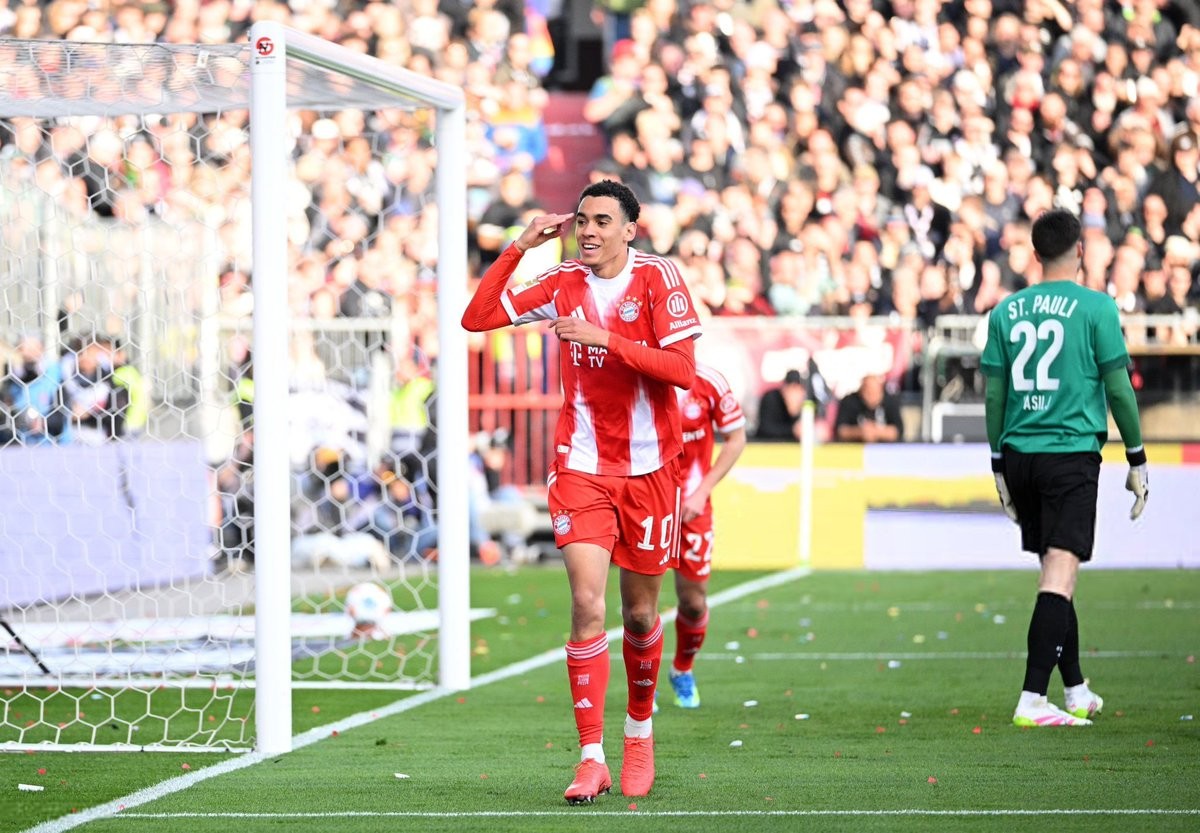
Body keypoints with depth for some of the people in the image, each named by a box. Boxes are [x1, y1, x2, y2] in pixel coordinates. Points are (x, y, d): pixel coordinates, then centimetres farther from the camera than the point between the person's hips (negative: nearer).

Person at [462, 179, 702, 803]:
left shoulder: (658, 278, -6)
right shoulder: (562, 283, 3)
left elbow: (683, 369, -16)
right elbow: (476, 317, 2)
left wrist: (604, 337, -23)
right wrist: (519, 247, -5)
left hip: (649, 469, -1)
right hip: (580, 467, 1)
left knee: (639, 614, 10)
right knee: (587, 603, -15)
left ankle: (639, 729, 35)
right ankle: (591, 758, -14)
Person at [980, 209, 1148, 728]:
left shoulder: (1006, 311, 7)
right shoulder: (1095, 307, -4)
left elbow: (994, 396, 9)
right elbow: (1118, 388, -3)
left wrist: (1000, 466, 18)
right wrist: (1137, 460, 5)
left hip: (1019, 454, 5)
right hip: (1072, 453, -5)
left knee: (1055, 570, 17)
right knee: (1060, 572, -9)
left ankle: (1076, 690, 26)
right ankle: (1032, 700, -18)